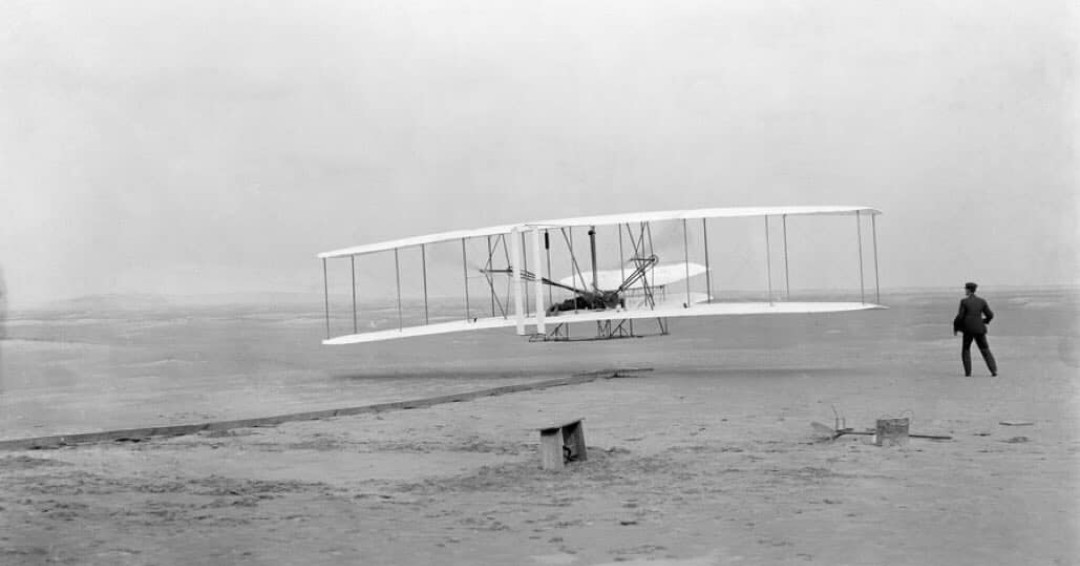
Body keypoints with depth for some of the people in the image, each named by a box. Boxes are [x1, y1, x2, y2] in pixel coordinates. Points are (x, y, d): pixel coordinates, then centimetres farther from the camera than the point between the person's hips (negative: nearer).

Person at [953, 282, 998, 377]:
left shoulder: (964, 301, -8)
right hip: (979, 329, 2)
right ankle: (994, 371, -1)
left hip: (968, 329, -2)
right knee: (985, 350, 10)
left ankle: (968, 372, 7)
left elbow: (960, 316, -11)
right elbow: (990, 315, 3)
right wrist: (985, 321, 25)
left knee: (966, 350, 15)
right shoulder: (982, 301, 3)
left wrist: (955, 327, 3)